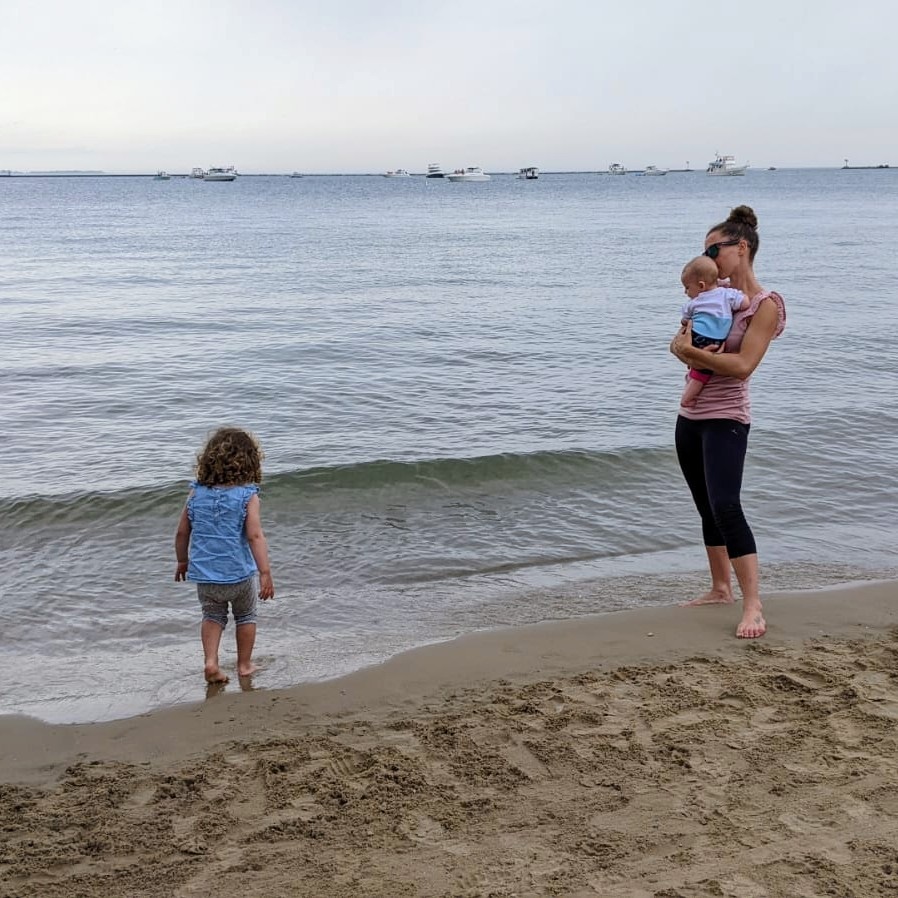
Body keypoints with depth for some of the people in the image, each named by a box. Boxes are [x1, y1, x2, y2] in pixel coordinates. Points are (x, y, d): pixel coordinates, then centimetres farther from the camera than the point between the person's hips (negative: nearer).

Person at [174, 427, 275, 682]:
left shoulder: (196, 494, -2)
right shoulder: (248, 497, -13)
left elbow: (182, 532, 4)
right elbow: (255, 537, -21)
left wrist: (182, 561, 20)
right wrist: (265, 572, -22)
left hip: (204, 574, 3)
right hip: (239, 573, -2)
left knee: (212, 615, 23)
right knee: (245, 616, 21)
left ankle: (211, 661, 8)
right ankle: (244, 664, 30)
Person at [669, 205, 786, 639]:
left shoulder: (765, 305, -11)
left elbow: (743, 365, -21)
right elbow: (680, 343, 6)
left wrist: (692, 352, -21)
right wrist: (684, 345, -16)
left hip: (725, 418, -8)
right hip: (690, 415, 8)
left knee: (726, 508, -17)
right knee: (707, 508, 13)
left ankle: (753, 606, -15)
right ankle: (720, 588, 24)